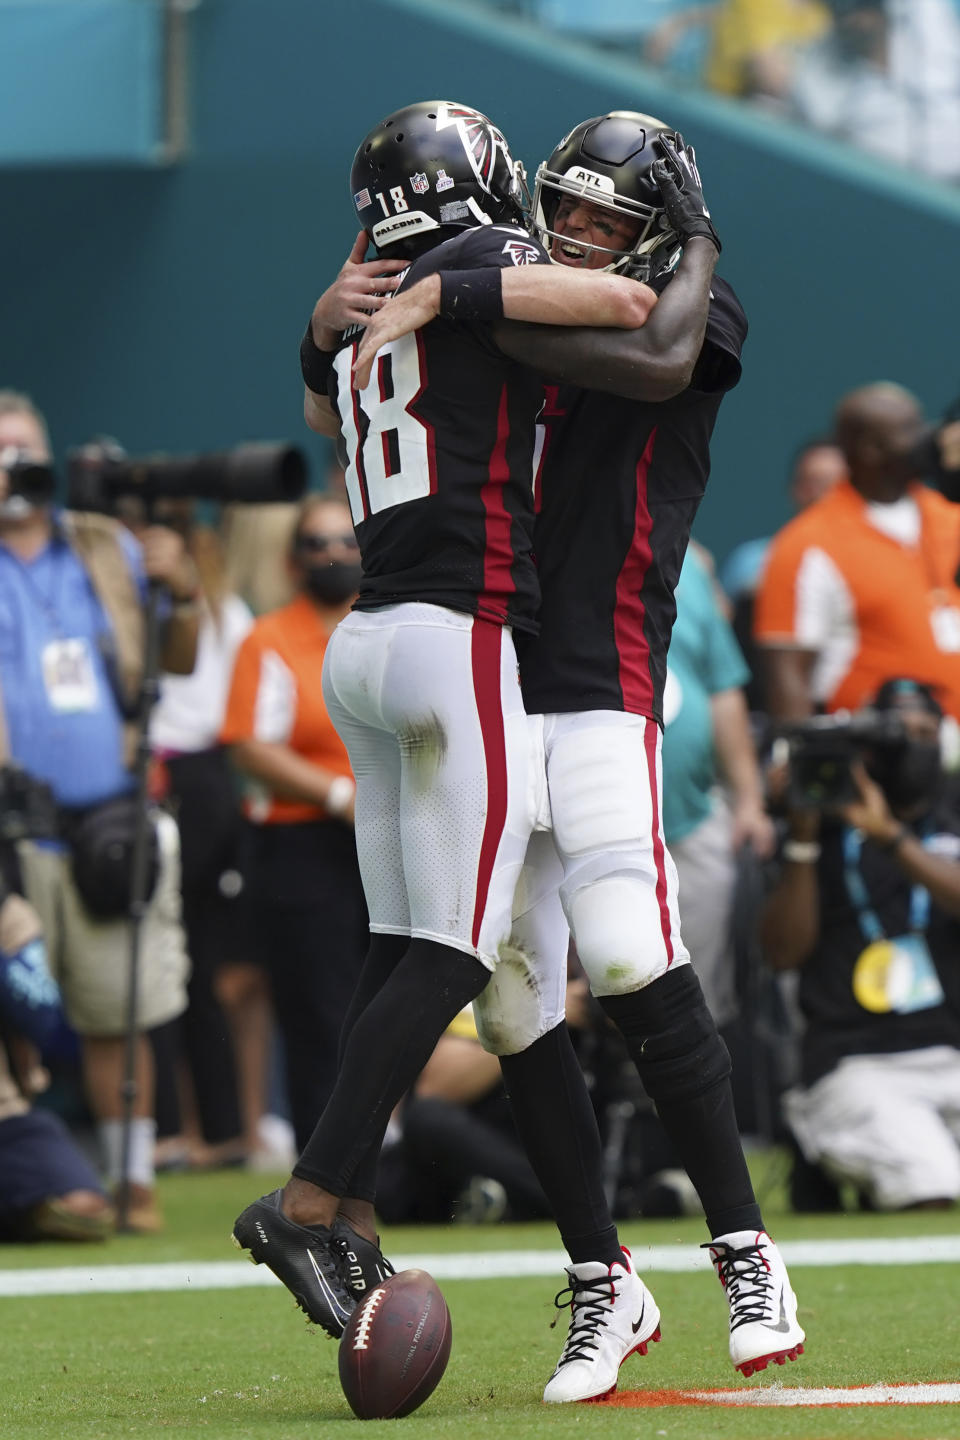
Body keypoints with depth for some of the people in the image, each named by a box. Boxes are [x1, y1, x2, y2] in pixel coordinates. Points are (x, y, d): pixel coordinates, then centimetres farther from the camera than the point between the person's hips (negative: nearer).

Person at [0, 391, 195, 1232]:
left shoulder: (107, 552, 15)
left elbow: (179, 663, 19)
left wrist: (183, 595, -1)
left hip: (106, 817, 3)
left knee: (118, 1013, 3)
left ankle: (134, 1177, 10)